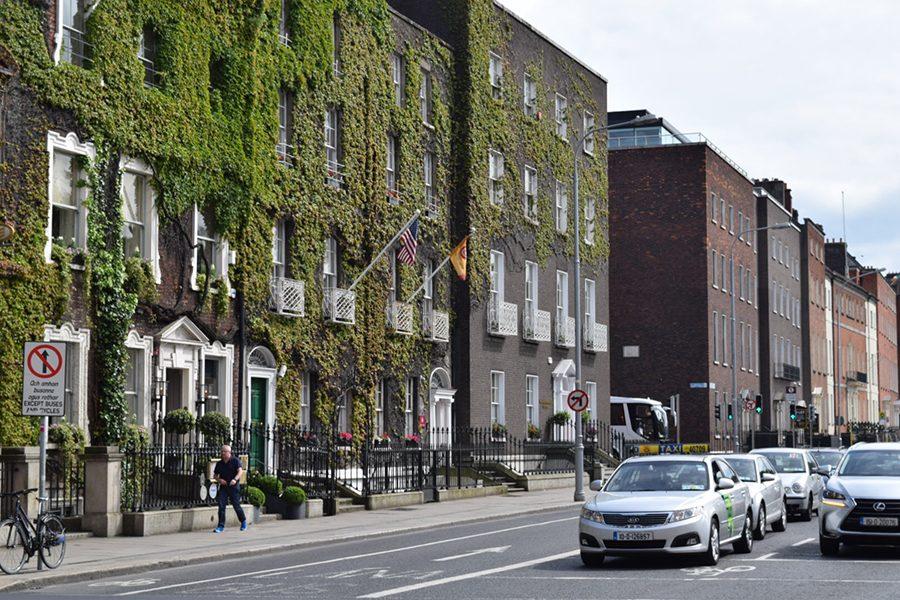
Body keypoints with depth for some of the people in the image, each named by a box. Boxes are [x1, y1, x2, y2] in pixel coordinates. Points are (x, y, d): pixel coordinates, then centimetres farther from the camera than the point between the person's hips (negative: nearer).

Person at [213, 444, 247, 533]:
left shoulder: (235, 461, -3)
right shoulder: (219, 463, 10)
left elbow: (240, 471, -16)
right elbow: (215, 475, 18)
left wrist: (235, 479, -34)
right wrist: (219, 480, -5)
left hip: (234, 487, -4)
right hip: (223, 487, 4)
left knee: (236, 505, 3)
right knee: (221, 505, -7)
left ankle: (243, 522, 26)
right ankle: (221, 526, -5)